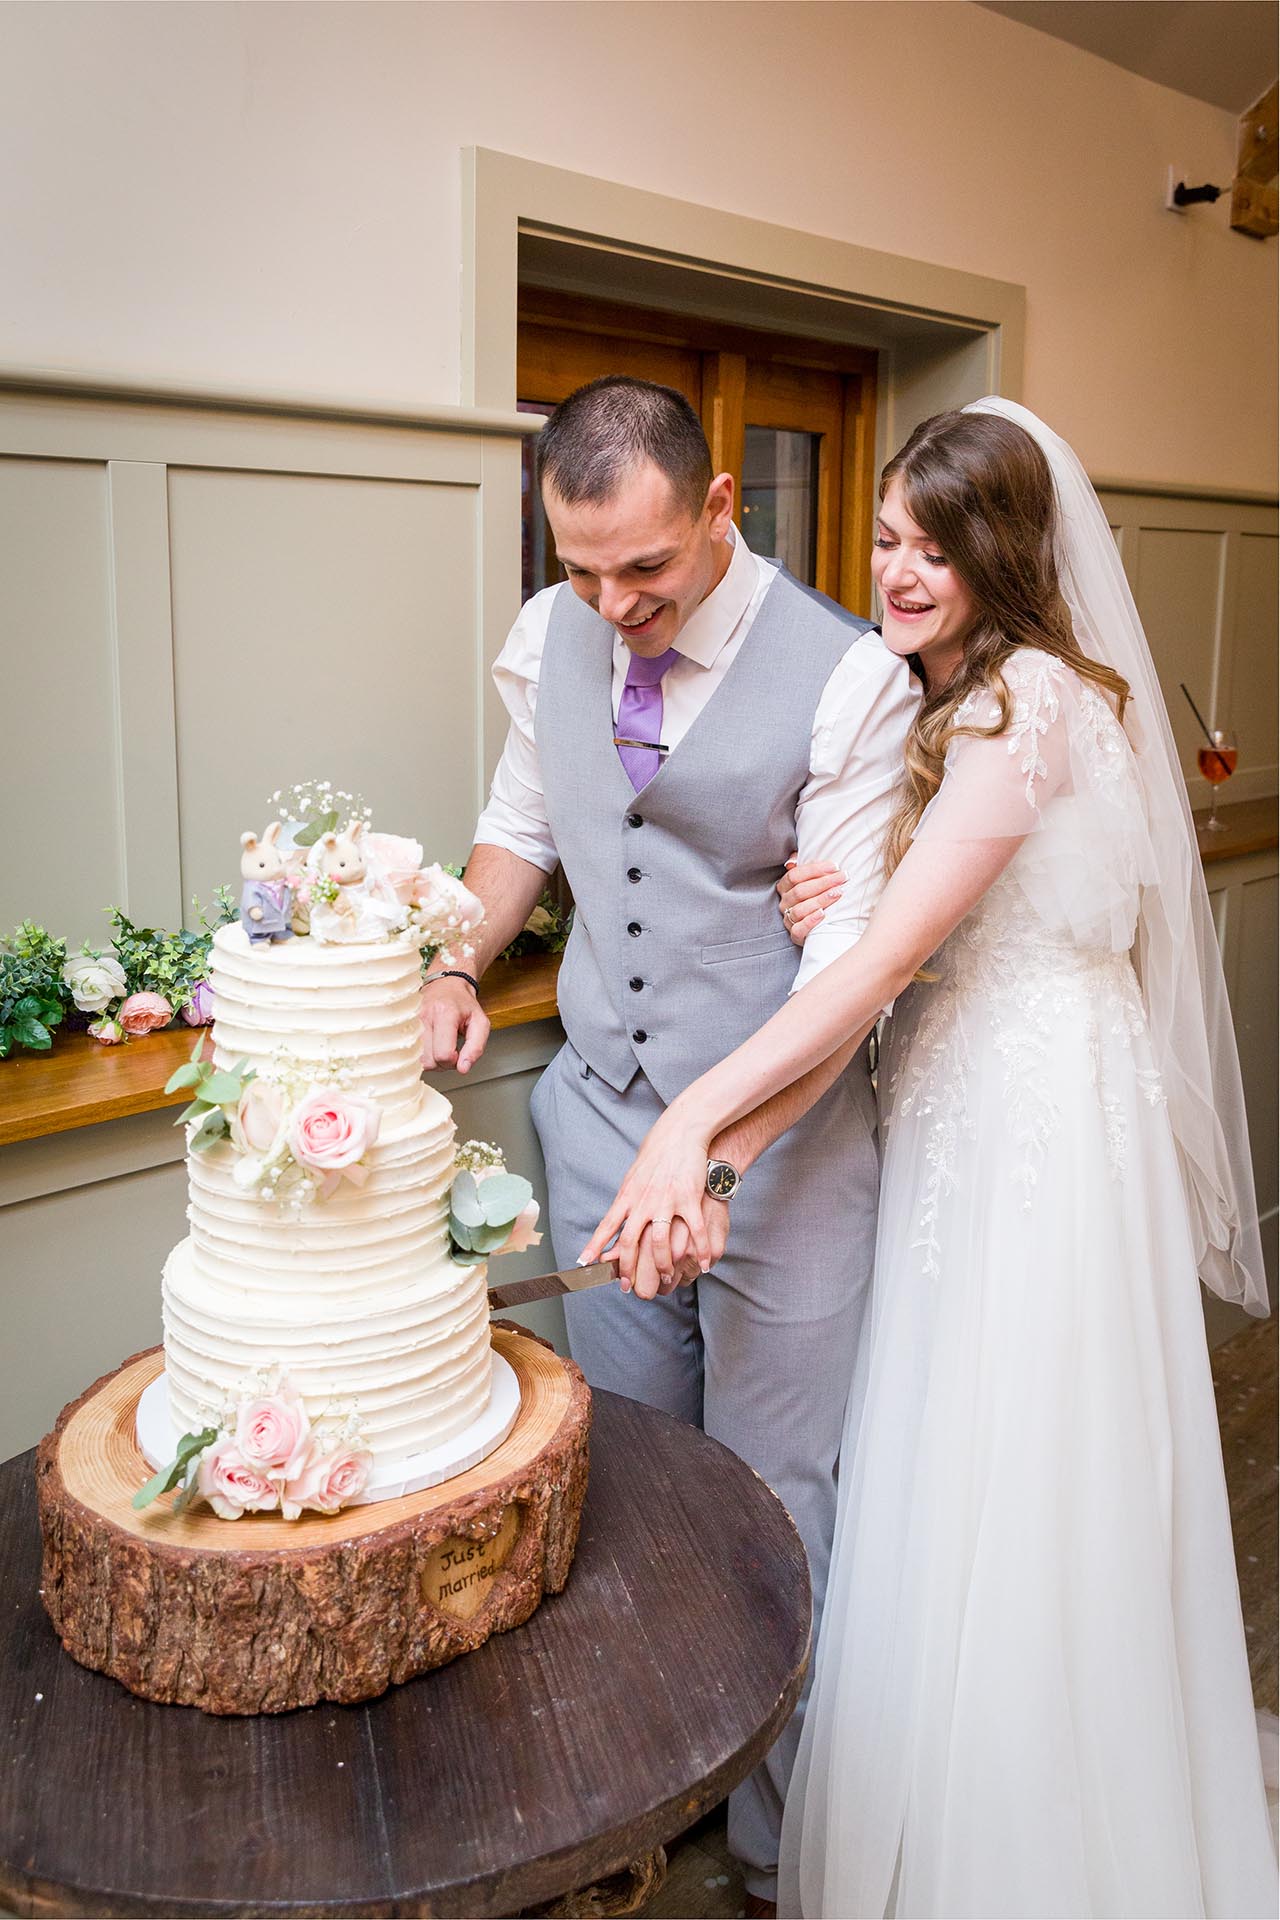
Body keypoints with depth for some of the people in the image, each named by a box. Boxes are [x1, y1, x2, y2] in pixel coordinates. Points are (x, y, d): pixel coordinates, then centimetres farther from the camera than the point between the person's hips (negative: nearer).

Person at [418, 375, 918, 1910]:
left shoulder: (849, 677, -15)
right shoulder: (548, 640, 1)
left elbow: (847, 965, -16)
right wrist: (455, 970, -1)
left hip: (778, 1134, -4)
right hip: (598, 1111, 5)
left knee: (774, 1508, 7)